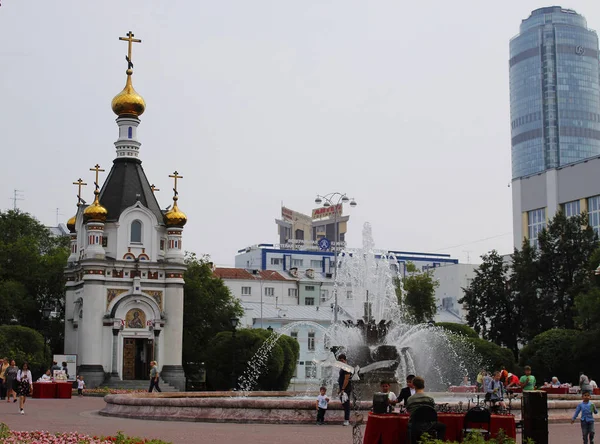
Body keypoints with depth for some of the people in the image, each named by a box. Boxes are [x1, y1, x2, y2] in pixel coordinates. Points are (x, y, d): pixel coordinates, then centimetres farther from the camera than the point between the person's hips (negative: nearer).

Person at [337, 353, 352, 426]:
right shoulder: (342, 368, 17)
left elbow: (346, 379, -20)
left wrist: (343, 389, -22)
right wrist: (339, 389, 20)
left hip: (346, 389, -10)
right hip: (342, 388, 10)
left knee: (346, 404, -8)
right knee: (344, 404, 13)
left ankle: (347, 420, -6)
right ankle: (347, 418, 21)